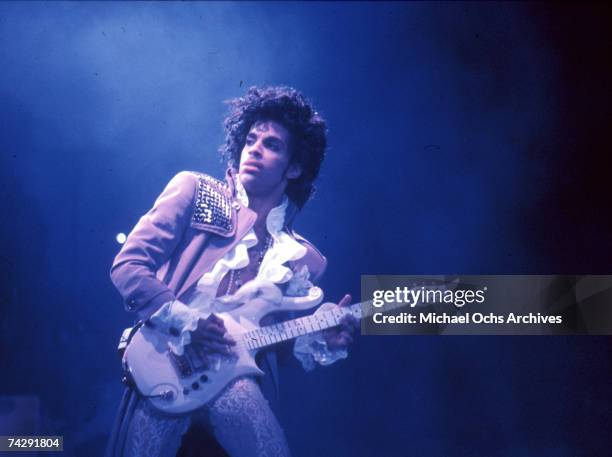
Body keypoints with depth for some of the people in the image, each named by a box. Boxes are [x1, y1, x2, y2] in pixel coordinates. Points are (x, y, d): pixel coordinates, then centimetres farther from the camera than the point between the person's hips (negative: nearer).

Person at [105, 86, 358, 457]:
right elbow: (128, 265, 0)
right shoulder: (195, 191, 7)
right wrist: (185, 323, -12)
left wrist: (327, 342, -5)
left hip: (233, 374, 2)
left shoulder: (301, 257, 14)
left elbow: (297, 347, 17)